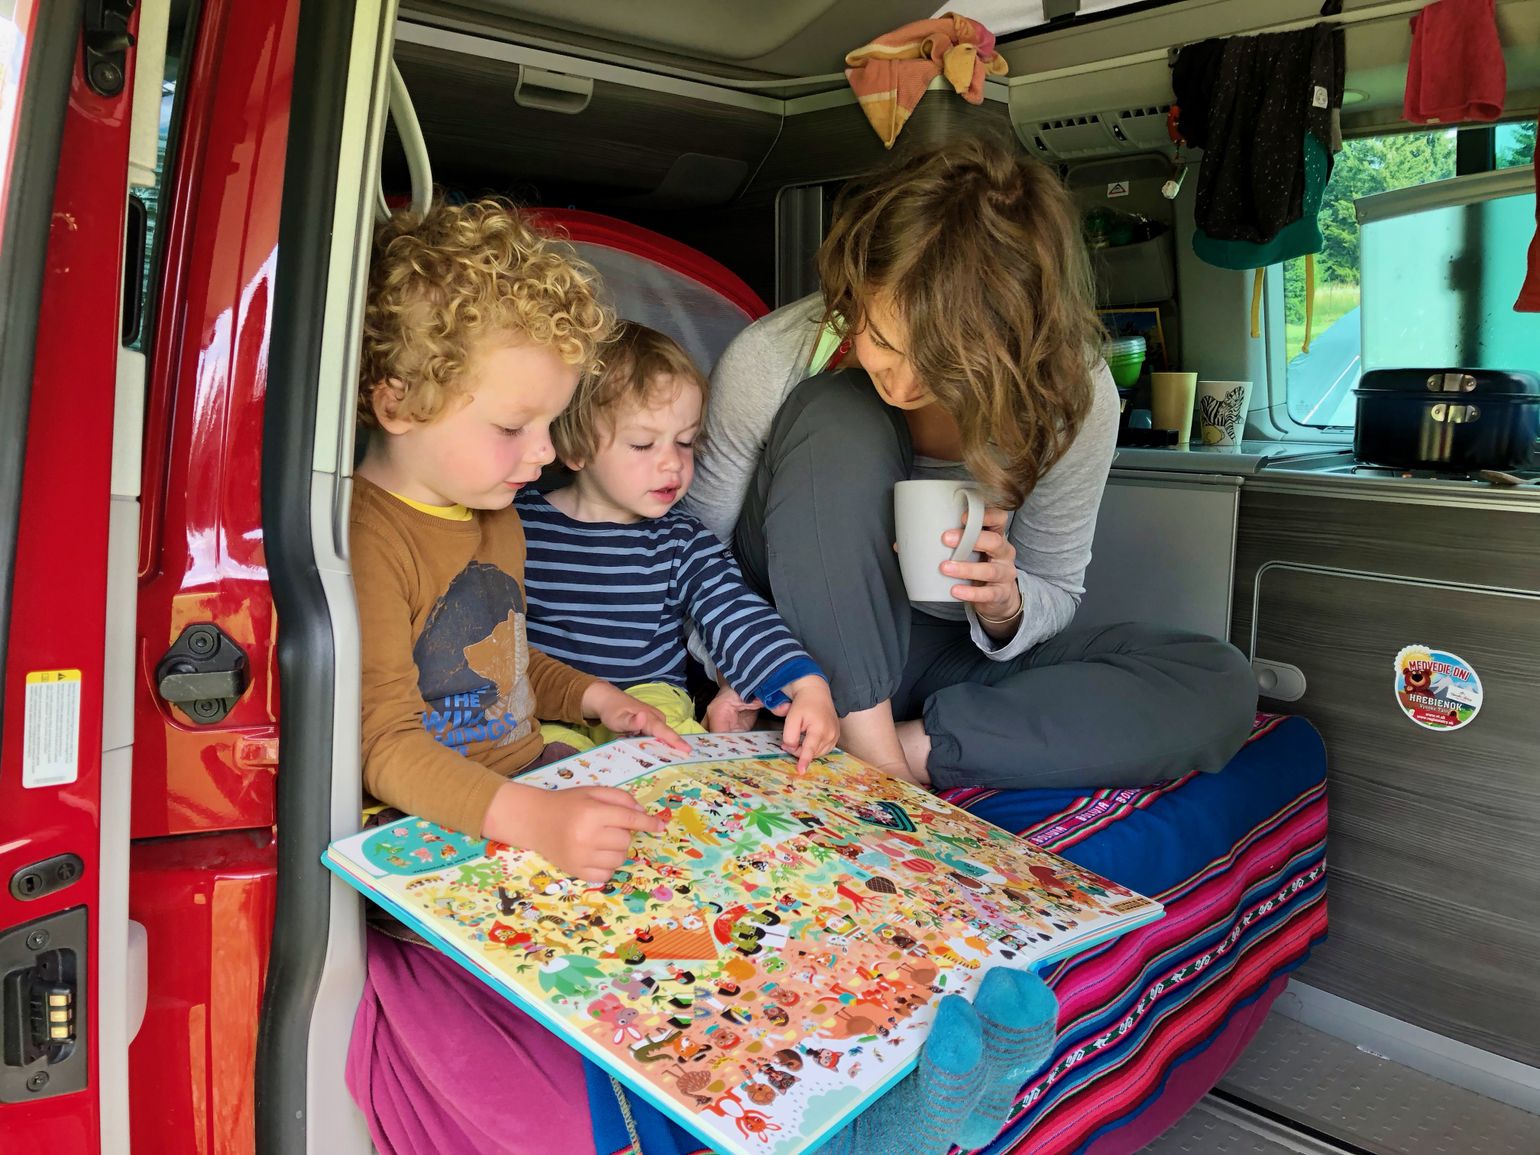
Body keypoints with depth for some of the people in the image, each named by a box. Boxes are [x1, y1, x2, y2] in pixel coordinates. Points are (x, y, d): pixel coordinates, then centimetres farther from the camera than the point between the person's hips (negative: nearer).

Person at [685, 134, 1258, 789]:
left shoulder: (1075, 396, -17)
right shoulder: (771, 360, -20)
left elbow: (1056, 593, -3)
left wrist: (1004, 605, -26)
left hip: (946, 653, 3)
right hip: (806, 657, -2)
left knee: (1219, 688, -18)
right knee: (840, 421, -29)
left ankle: (909, 748, -23)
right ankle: (865, 746, -27)